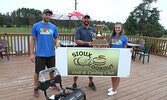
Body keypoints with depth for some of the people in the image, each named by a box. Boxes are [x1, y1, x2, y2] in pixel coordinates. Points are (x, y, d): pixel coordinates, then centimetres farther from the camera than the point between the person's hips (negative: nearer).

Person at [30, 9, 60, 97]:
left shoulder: (53, 27, 6)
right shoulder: (36, 26, -2)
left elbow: (56, 38, 15)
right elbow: (33, 39, 0)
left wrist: (57, 43, -10)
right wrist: (31, 54, -4)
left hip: (51, 53, 3)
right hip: (40, 54, -3)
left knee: (51, 70, 16)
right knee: (38, 71, 6)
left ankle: (53, 84, 37)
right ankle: (36, 88, 26)